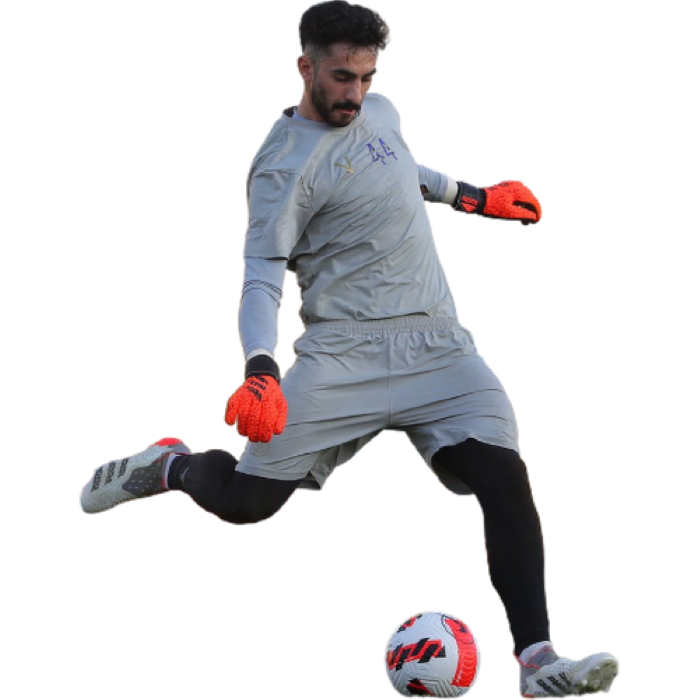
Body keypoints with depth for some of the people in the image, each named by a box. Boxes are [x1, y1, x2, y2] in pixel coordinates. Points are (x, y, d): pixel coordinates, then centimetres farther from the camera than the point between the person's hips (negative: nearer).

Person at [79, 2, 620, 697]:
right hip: (343, 350, -5)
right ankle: (169, 465, 28)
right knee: (247, 499, -9)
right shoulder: (283, 166, -9)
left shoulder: (381, 112, 13)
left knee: (505, 477, -16)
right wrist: (260, 370, -28)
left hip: (437, 344, 5)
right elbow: (260, 277, -14)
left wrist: (474, 196, 42)